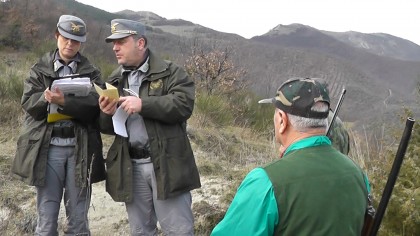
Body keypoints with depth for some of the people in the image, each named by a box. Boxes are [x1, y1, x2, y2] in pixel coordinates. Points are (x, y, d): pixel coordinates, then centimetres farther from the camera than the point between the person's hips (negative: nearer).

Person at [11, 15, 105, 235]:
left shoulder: (91, 72, 6)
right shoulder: (40, 69, 9)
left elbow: (94, 105, -9)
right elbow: (28, 103, -2)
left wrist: (64, 101, -24)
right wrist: (46, 98, -22)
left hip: (79, 149, 0)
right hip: (48, 149, 0)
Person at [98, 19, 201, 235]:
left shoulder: (170, 72, -2)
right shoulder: (114, 81, 15)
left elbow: (184, 104, -17)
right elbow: (107, 128, 16)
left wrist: (143, 104, -23)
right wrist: (107, 114, -7)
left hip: (166, 164, -5)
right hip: (131, 167, 5)